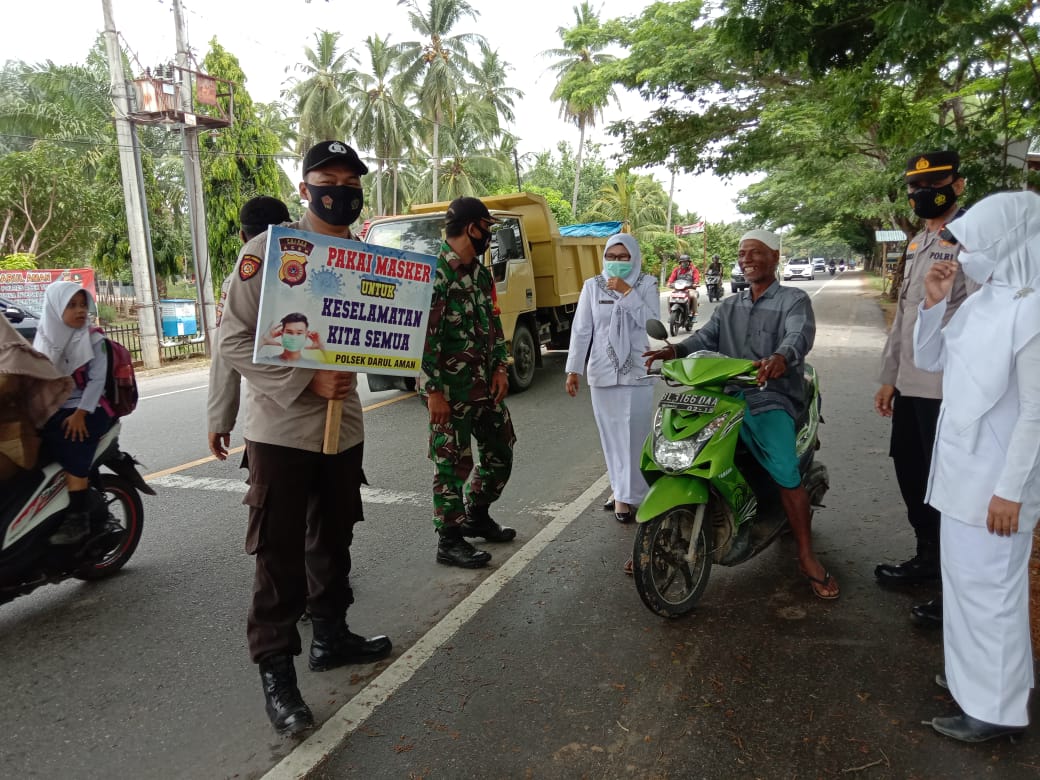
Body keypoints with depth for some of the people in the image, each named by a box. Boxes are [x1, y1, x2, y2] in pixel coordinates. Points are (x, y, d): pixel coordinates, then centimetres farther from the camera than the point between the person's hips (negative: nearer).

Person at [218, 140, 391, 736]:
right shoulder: (268, 251, -10)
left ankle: (331, 635, 37)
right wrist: (307, 381, -22)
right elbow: (235, 340, -13)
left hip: (345, 425, 6)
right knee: (281, 553, 1)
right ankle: (276, 669, 16)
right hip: (283, 429, -6)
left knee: (334, 540, 19)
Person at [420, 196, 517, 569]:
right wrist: (433, 391, -20)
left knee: (500, 453, 16)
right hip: (450, 391, -8)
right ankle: (449, 541, 16)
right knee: (452, 464, 2)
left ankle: (476, 515, 35)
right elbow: (424, 337, -18)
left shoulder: (481, 274, 11)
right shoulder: (434, 274, -15)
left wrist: (500, 368, 4)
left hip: (485, 385, 9)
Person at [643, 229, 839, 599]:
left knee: (786, 474, -27)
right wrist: (675, 350, -18)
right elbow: (704, 338, 6)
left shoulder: (794, 300, 6)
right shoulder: (728, 307, 23)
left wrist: (780, 358, -40)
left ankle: (807, 558, -8)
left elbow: (800, 335, -16)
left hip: (771, 400, -4)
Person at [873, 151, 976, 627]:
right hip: (911, 385, 9)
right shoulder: (918, 244, 17)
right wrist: (889, 377, 20)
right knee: (910, 472, 19)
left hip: (949, 389, -9)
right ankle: (928, 558, 38)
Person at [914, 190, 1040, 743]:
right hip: (963, 467, 9)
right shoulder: (981, 302, 6)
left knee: (988, 584, 1)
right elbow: (929, 360, 14)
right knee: (967, 577, 20)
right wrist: (933, 303, -1)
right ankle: (979, 678, 37)